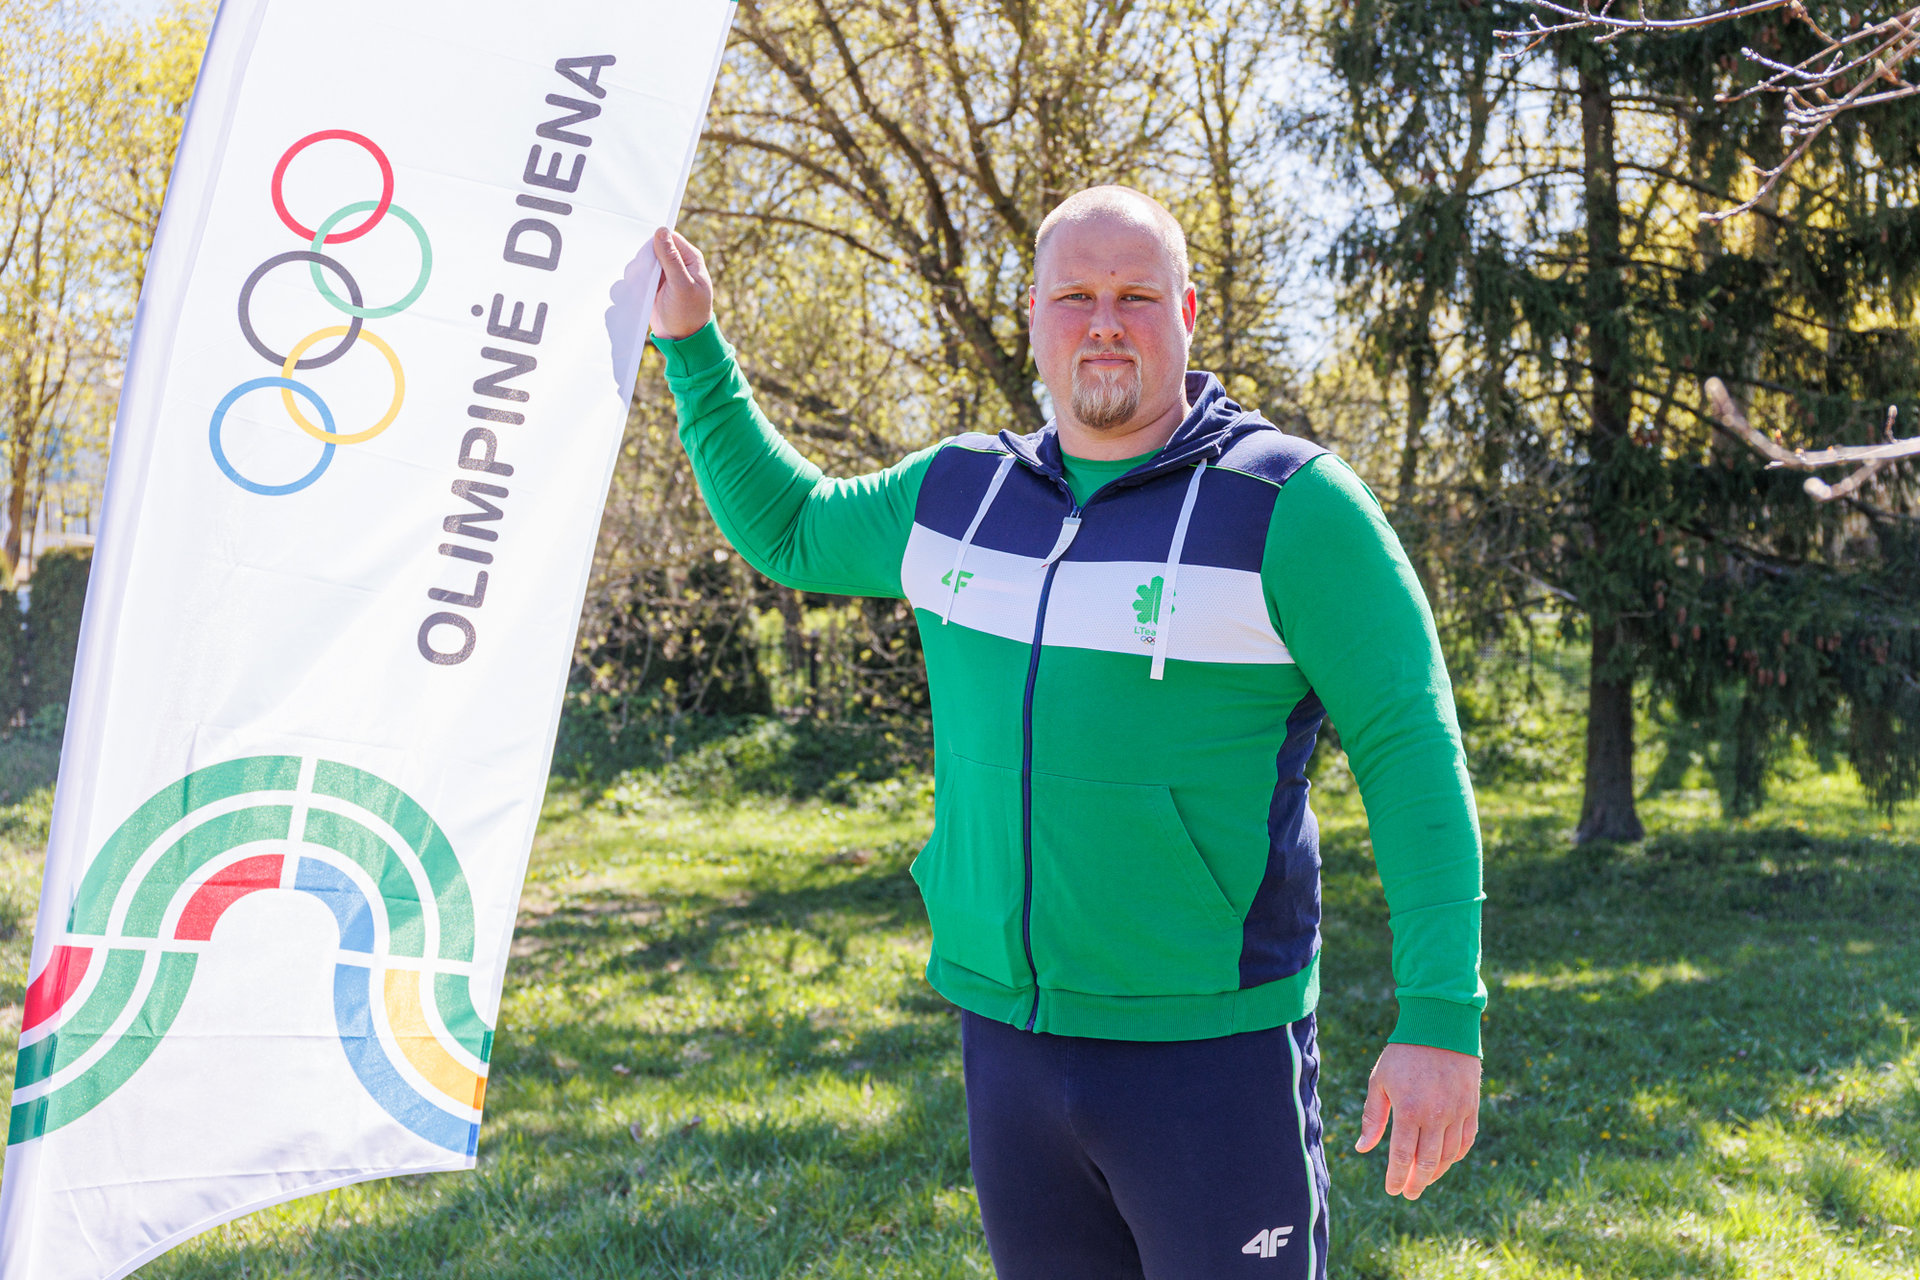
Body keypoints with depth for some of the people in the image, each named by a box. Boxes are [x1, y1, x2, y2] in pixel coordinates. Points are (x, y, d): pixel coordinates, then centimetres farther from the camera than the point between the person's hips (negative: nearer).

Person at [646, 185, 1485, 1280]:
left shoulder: (1288, 506, -9)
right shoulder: (955, 494, 7)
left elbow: (1412, 754, -10)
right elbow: (784, 531, 26)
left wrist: (1441, 1019, -15)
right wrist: (694, 344, 20)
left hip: (1212, 1050, -5)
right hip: (1007, 1035, 5)